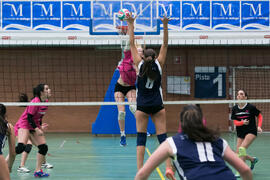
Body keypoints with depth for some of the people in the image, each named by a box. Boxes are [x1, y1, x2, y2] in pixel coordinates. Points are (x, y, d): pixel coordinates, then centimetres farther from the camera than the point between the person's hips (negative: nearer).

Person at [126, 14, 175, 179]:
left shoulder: (140, 65, -3)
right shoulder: (159, 65, -2)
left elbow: (132, 44, 1)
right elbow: (165, 45, 1)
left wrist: (131, 24, 4)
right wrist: (165, 26, -3)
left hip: (142, 107, 0)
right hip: (158, 106, 0)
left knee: (141, 138, 1)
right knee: (163, 137, 0)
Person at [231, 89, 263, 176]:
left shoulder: (251, 107, -10)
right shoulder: (234, 109, 0)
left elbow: (260, 116, 4)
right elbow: (235, 122, 0)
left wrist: (259, 126, -11)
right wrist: (243, 122, -21)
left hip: (251, 132, -5)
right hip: (240, 133, 5)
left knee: (242, 148, -25)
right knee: (238, 154, 2)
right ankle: (253, 159, 33)